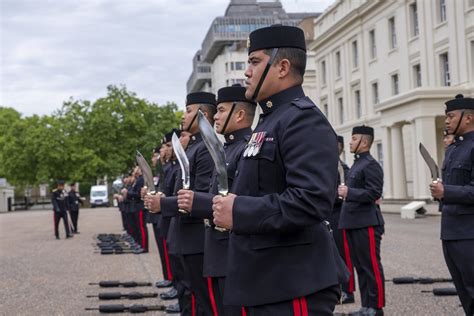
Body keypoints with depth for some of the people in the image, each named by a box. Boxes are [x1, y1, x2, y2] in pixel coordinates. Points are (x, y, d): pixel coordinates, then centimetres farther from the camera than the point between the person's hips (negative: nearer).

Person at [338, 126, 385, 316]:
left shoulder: (371, 165, -10)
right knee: (360, 266, 11)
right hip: (353, 223, 10)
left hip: (366, 224, -10)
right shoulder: (356, 164, 18)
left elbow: (375, 193, -19)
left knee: (371, 266, -3)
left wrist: (349, 192, -23)